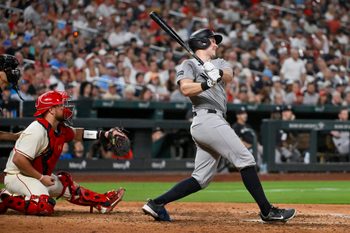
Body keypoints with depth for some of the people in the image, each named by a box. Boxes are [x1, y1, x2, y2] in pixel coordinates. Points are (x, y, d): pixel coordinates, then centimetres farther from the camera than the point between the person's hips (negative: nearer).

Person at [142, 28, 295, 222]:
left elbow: (229, 76, 0)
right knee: (245, 160, -10)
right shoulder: (189, 64, 4)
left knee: (201, 178, 5)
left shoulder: (220, 63, 24)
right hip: (207, 118, -8)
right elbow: (185, 89, -15)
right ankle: (267, 211, -8)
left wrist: (218, 73, -23)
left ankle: (156, 204, 3)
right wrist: (207, 84, -32)